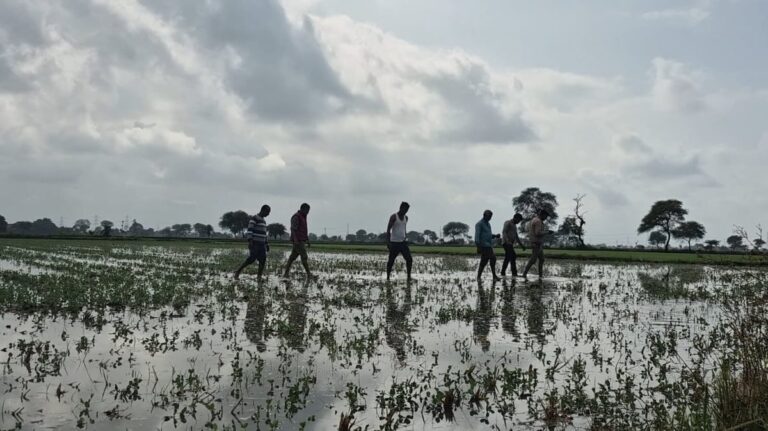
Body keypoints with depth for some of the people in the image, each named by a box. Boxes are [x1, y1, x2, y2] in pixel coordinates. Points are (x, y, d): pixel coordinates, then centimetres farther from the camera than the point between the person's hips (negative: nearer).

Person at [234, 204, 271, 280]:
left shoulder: (263, 220, 20)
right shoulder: (254, 218, -7)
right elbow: (249, 230, -16)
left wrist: (266, 244, 23)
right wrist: (250, 241, -28)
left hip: (261, 244, 8)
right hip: (254, 243, -8)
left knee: (263, 260, -6)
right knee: (251, 259, -13)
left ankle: (259, 277, -6)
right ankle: (237, 272, -2)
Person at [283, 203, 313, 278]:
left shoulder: (303, 217, 19)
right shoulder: (296, 217, -11)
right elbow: (293, 229, -19)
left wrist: (307, 240, 23)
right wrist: (295, 240, -26)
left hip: (301, 241, 9)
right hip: (298, 241, -9)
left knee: (292, 257, 7)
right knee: (304, 257, -9)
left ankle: (285, 274, 8)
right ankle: (309, 274, -7)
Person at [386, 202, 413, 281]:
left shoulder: (406, 218, 12)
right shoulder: (393, 217, -8)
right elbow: (388, 230, -11)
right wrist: (388, 242, -18)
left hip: (403, 242, 5)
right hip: (394, 242, -5)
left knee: (409, 259, -5)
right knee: (391, 260, 1)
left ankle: (409, 277, 3)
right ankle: (388, 277, 13)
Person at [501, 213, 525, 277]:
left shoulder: (514, 225, 22)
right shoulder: (508, 223, -8)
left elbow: (516, 236, 24)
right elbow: (504, 232, -21)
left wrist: (521, 245, 18)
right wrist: (507, 241, -35)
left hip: (509, 244, 10)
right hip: (507, 243, -10)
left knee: (507, 258, 7)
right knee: (513, 257, -16)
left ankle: (503, 273, 9)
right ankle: (514, 273, -18)